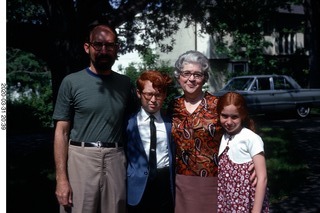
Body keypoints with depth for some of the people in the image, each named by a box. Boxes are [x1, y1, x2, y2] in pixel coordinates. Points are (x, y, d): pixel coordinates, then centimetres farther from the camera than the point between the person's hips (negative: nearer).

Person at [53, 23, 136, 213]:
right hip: (81, 158, -3)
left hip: (116, 160, 3)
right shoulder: (71, 82, -2)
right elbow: (62, 131, -3)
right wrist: (61, 178, -10)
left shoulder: (126, 84, 8)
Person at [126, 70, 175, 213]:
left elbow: (174, 154, 8)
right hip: (138, 184, -2)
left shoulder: (169, 121, 5)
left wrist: (174, 182, 1)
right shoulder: (129, 121, -2)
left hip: (166, 183, 2)